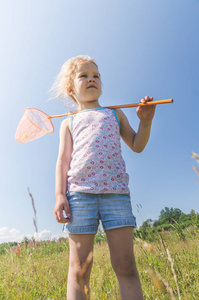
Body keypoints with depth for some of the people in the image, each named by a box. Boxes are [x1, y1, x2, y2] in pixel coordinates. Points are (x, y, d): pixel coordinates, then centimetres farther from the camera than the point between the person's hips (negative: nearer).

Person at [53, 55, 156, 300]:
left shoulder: (115, 114, 24)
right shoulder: (69, 123, 21)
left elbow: (137, 146, 21)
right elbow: (63, 160, 11)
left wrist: (146, 121, 6)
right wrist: (60, 195, -2)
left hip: (116, 192, 1)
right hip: (80, 192, 0)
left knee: (125, 264, -2)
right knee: (79, 267, 1)